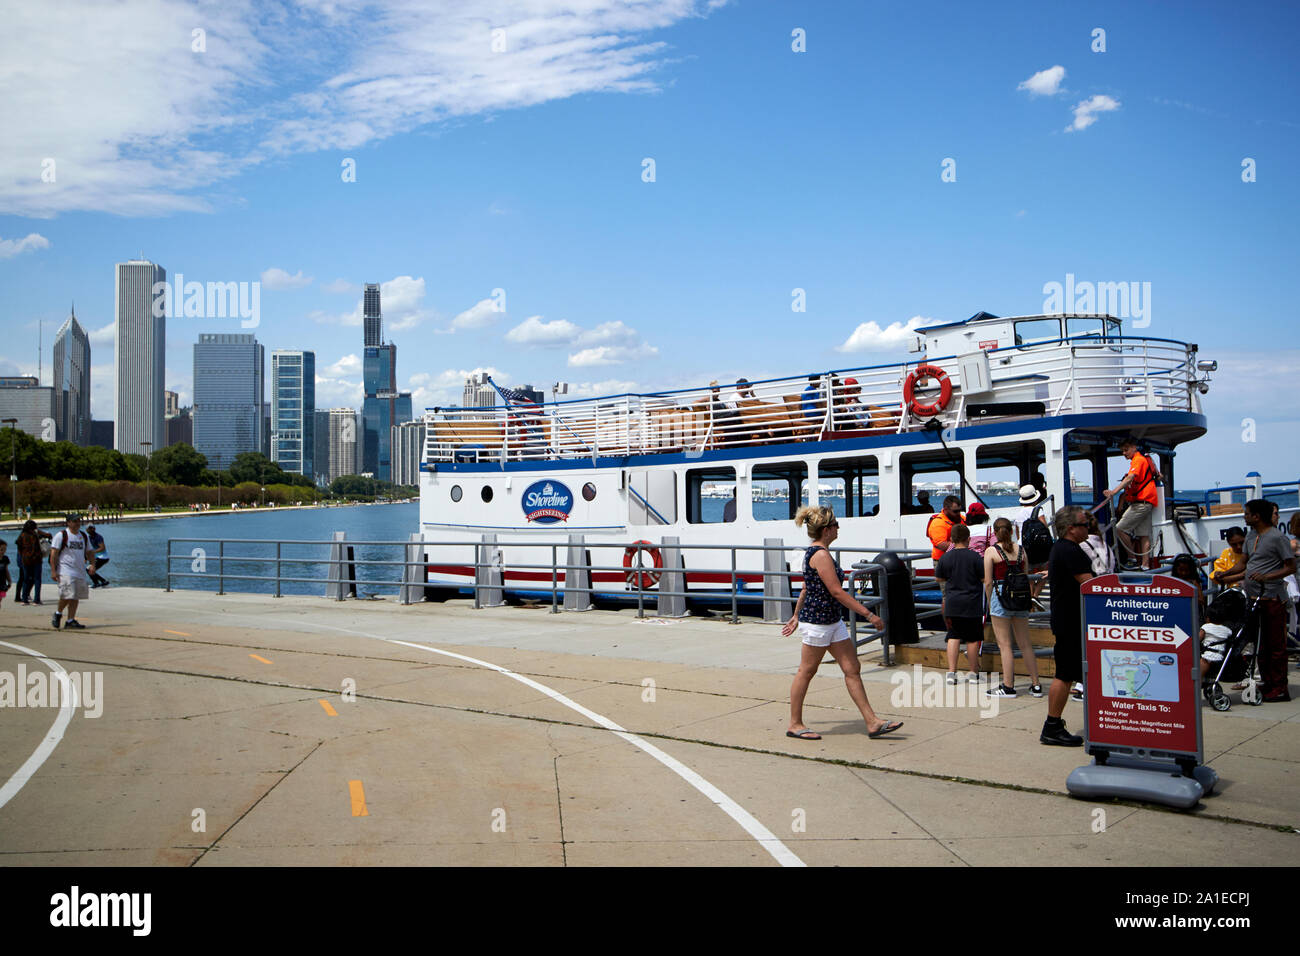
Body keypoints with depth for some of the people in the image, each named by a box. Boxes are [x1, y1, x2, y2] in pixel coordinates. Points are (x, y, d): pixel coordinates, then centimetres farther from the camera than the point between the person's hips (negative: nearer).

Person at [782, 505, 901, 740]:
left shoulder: (814, 552, 12)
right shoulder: (821, 555, -19)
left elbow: (806, 588, 20)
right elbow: (837, 591, -22)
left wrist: (796, 616, 27)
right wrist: (869, 614, -19)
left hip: (832, 620, 10)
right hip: (817, 621, -10)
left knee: (852, 668, 7)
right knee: (806, 671, 3)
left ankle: (873, 722, 9)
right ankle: (795, 724, 15)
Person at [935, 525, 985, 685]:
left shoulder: (945, 557, 0)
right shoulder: (974, 557, -10)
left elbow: (938, 578, 13)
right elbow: (985, 578, -6)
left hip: (952, 603, 2)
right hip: (972, 603, -2)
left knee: (953, 637, 8)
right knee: (972, 639, 6)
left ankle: (951, 672, 2)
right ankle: (974, 673, 14)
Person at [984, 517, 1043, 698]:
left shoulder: (991, 551, -5)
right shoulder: (1020, 550, 7)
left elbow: (988, 582, -6)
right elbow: (1026, 577, 10)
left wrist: (990, 603, 4)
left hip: (1001, 596, -5)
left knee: (1004, 644, -1)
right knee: (1025, 644, 12)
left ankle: (1008, 686, 0)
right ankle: (1036, 685, 15)